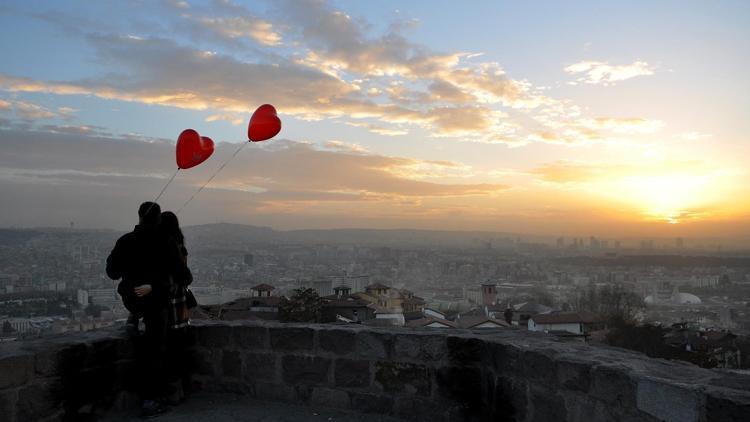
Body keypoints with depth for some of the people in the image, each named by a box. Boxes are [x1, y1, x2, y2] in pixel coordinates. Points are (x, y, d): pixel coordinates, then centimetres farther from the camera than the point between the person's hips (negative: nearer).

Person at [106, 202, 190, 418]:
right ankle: (150, 403, 8)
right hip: (156, 302, -3)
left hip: (131, 301, 3)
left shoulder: (125, 241, -7)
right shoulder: (166, 243, -13)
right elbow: (181, 275, -13)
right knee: (154, 350, 5)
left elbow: (112, 272, 2)